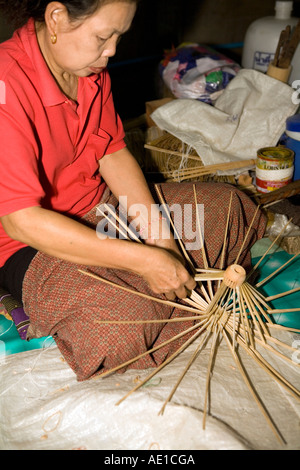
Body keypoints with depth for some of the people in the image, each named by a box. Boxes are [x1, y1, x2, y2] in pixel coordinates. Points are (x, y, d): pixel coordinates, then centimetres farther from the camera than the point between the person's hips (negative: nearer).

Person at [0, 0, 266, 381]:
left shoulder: (90, 67, -2)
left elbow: (112, 153, 2)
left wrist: (160, 239, -10)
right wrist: (143, 260, -31)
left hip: (104, 205, 8)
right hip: (31, 246, -7)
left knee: (227, 206, 3)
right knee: (122, 328, -32)